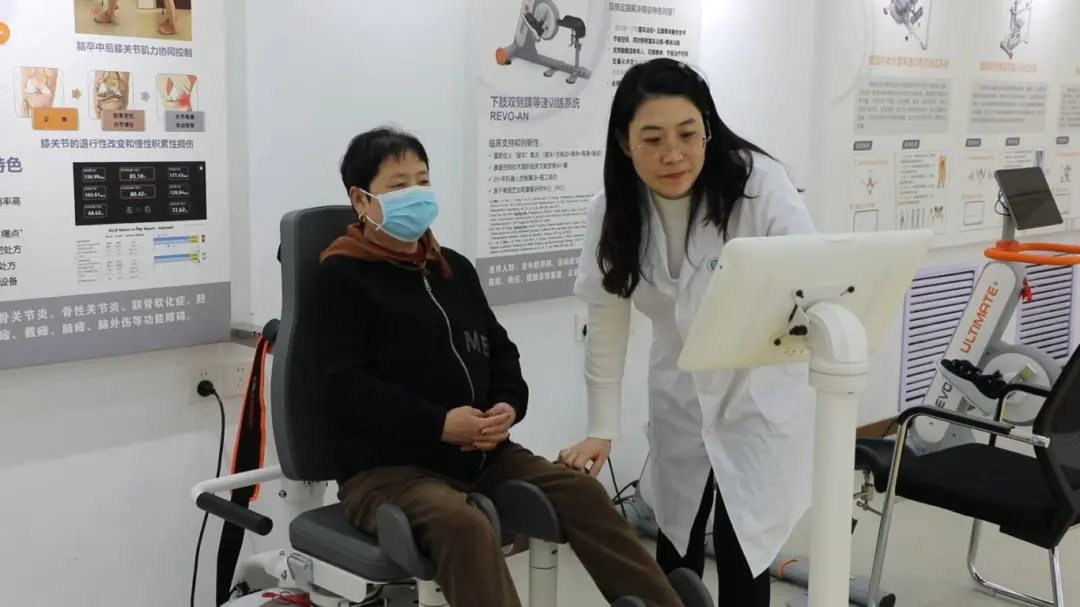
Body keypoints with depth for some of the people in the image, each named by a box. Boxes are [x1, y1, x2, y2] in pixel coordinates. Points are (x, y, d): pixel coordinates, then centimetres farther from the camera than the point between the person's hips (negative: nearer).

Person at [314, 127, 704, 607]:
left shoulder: (454, 268, 17)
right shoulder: (342, 275, -3)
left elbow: (499, 350, 21)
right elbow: (345, 385, -13)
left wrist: (509, 406, -2)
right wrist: (439, 424, -21)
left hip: (480, 454, 6)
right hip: (386, 469, -6)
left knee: (580, 490, -11)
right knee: (466, 525, -35)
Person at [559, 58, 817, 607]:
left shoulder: (759, 184, -23)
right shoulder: (612, 212, -11)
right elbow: (606, 327, -5)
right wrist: (601, 429, -3)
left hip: (761, 392, -4)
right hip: (680, 397, 4)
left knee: (741, 552, -4)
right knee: (675, 547, 16)